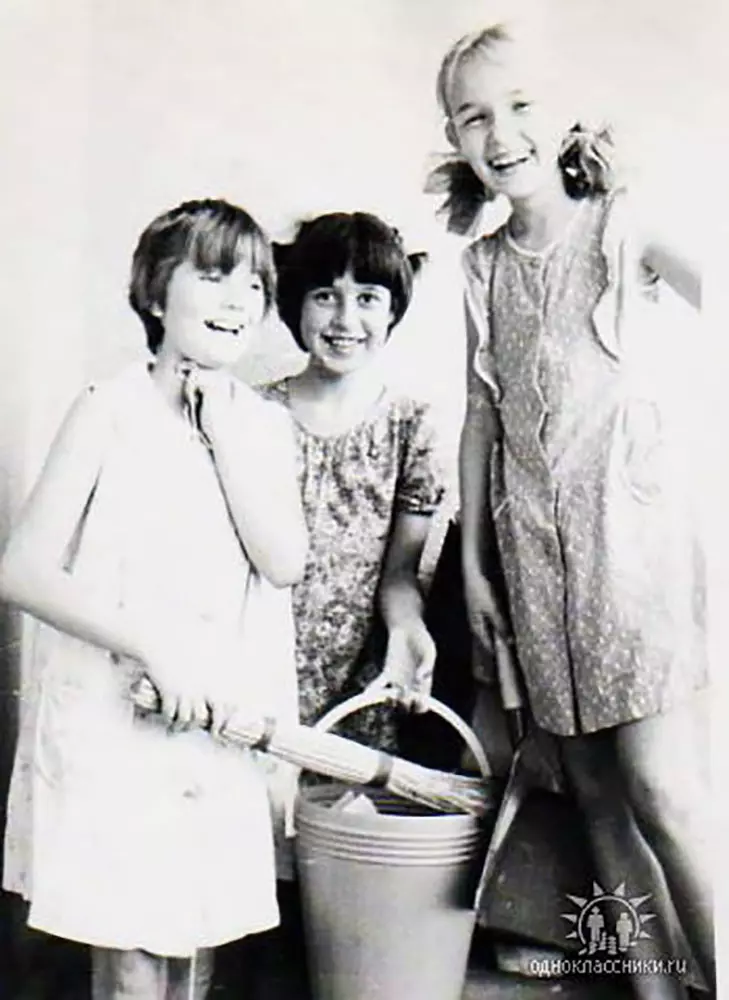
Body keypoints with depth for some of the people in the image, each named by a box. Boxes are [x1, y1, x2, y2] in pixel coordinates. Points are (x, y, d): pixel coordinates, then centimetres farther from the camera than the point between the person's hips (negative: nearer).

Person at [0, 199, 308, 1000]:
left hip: (223, 727, 4)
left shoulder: (263, 423, 7)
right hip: (114, 722, -4)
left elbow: (284, 562, -8)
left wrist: (222, 424, -9)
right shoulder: (111, 410, -6)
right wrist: (157, 648, -18)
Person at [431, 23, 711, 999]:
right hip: (535, 543, 4)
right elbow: (482, 414, 12)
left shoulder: (623, 226, 1)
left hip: (637, 526, -4)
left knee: (661, 790, -9)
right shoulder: (485, 264, 11)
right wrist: (473, 558, 11)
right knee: (595, 791, 9)